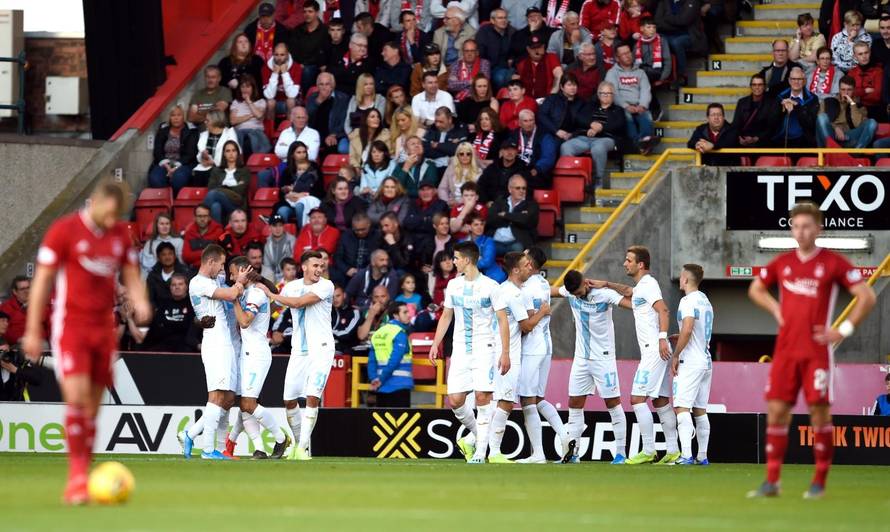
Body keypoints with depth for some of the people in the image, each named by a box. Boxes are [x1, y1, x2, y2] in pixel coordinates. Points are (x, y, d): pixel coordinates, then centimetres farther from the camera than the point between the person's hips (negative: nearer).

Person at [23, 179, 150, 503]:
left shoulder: (120, 235, 10)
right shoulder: (63, 230, -6)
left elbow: (131, 277, 16)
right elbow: (42, 281, -3)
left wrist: (140, 303, -8)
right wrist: (33, 332, -5)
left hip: (103, 328, 5)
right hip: (70, 327, -5)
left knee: (92, 406, 3)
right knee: (76, 396, -19)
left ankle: (81, 483, 7)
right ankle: (76, 473, -14)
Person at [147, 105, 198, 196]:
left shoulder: (191, 131, 5)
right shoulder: (162, 130, 13)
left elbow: (190, 154, -3)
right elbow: (157, 151, 8)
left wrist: (177, 167, -17)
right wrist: (166, 165, -11)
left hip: (183, 164, -3)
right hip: (164, 164, 3)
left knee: (178, 178, -38)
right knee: (155, 179, -31)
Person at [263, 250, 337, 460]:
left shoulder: (326, 286, -9)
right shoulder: (291, 286, 8)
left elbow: (299, 302, -18)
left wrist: (270, 294, -9)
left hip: (321, 348, -5)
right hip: (299, 350, 5)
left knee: (312, 397, -17)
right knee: (289, 400, 4)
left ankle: (303, 447, -13)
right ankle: (300, 441, 22)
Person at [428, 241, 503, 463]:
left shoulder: (490, 286, -6)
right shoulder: (453, 285, 10)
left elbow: (503, 320, -5)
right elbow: (446, 316, 20)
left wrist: (505, 352, -10)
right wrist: (435, 344, 10)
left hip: (484, 348, -5)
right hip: (460, 349, 5)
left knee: (482, 397, -13)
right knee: (455, 400, -4)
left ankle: (480, 452, -10)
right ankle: (476, 435, 21)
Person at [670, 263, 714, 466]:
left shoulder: (689, 301, -11)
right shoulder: (705, 301, 17)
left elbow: (687, 331, -21)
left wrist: (676, 355, -14)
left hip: (690, 363, -9)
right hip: (706, 361, 9)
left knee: (681, 408, -13)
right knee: (700, 410, 12)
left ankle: (686, 455, -23)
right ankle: (702, 456, 12)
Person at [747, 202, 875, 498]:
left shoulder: (833, 263, -5)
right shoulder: (782, 263, 9)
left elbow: (867, 297, -6)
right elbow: (755, 289, 26)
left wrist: (843, 330, -11)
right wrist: (775, 309, 9)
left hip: (817, 349, -4)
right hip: (785, 349, 4)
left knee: (819, 412, -3)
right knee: (776, 410, 0)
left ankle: (819, 483, 6)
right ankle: (771, 482, 3)